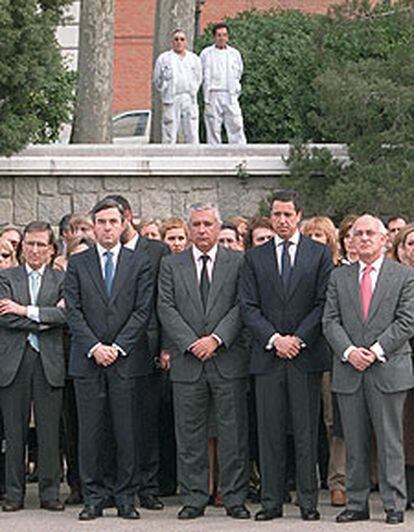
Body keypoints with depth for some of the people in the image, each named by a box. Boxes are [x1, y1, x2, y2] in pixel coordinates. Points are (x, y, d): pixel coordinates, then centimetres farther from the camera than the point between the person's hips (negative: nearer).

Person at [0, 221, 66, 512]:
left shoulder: (61, 280, 9)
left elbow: (66, 315, -9)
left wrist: (26, 310, -12)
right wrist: (45, 318, -9)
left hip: (48, 361, 0)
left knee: (49, 431, 1)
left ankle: (50, 491, 9)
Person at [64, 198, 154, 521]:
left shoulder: (140, 264, 7)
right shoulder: (77, 264, 9)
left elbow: (143, 311, 0)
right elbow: (73, 311, 3)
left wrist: (117, 347, -10)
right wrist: (94, 347, -9)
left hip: (126, 359, -1)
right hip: (88, 360, 1)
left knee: (127, 432, 0)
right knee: (90, 431, 2)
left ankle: (126, 498, 7)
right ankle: (93, 498, 8)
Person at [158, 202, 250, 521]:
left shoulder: (238, 263, 6)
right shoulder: (171, 265, 10)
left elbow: (242, 306, -2)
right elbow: (166, 309, 2)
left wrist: (216, 338, -13)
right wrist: (190, 342, -10)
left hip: (228, 360, -1)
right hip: (187, 362, 1)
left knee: (234, 432, 0)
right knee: (190, 435, 4)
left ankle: (235, 498, 7)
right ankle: (194, 498, 11)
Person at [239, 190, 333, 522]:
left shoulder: (320, 254, 6)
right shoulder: (255, 257, 10)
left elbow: (324, 303, 0)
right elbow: (248, 306, 4)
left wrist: (298, 339, -10)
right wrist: (274, 339, -9)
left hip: (307, 354, -1)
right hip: (267, 356, 1)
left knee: (306, 432, 1)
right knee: (270, 432, 2)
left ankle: (308, 502, 6)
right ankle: (272, 501, 7)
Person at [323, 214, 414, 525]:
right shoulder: (339, 278, 13)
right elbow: (330, 321, 5)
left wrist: (377, 350, -13)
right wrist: (348, 351, -11)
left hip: (388, 370, -3)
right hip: (349, 371, 3)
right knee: (355, 443, 6)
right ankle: (357, 504, 11)